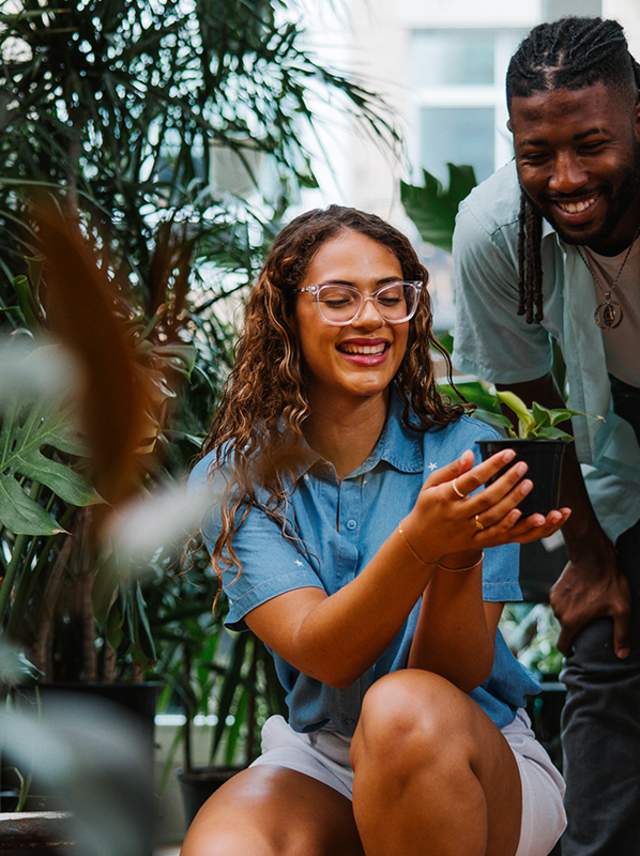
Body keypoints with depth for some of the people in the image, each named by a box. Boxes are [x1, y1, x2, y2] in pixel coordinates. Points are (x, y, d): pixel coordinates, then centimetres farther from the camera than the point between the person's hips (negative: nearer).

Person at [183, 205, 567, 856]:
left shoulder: (465, 452, -6)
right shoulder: (232, 480, -3)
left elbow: (454, 678, -12)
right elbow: (324, 656, -18)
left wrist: (462, 556, -33)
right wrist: (419, 545, -37)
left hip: (481, 766, 2)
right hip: (318, 761, -1)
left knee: (403, 710, -34)